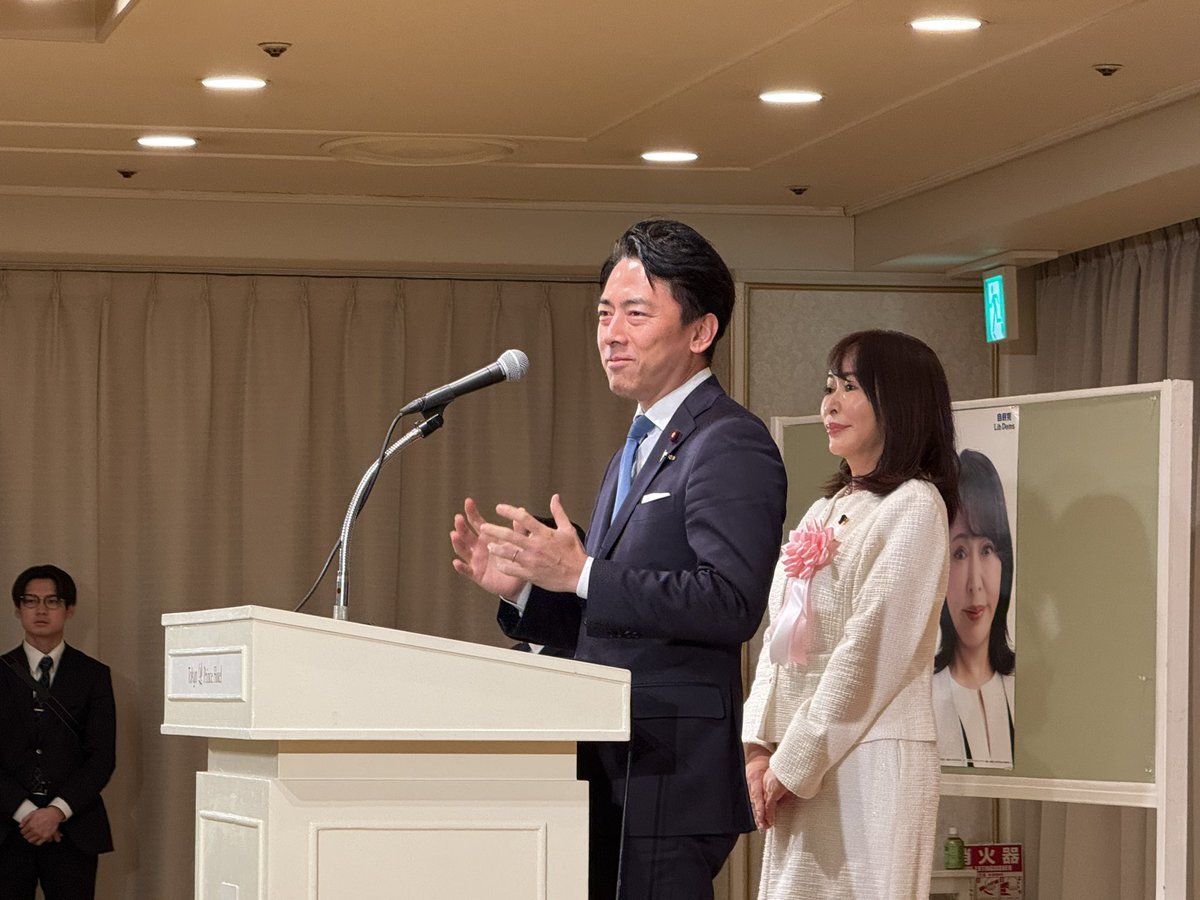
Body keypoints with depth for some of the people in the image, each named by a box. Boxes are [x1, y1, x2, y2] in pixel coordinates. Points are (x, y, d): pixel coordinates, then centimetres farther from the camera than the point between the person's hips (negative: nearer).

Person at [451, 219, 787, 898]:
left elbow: (732, 603, -22)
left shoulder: (731, 445, -9)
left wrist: (582, 574, -23)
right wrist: (520, 586, 6)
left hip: (669, 776, -10)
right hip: (610, 772, 10)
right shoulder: (637, 451, 22)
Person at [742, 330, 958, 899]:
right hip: (798, 766, 7)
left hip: (870, 760, -7)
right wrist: (759, 748, 2)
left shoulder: (913, 506, -6)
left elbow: (874, 647, -13)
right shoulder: (825, 511, 19)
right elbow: (778, 635, 15)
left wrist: (795, 763, -12)